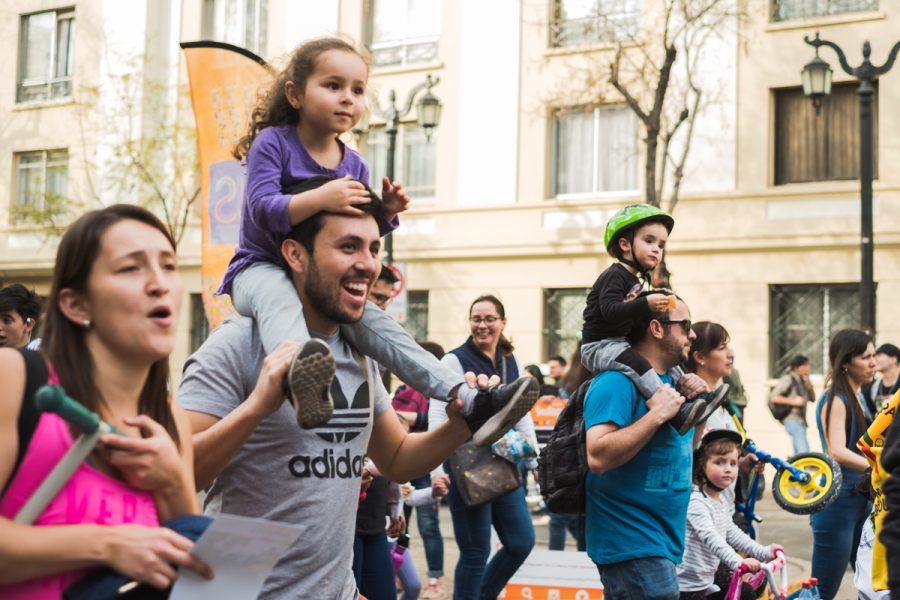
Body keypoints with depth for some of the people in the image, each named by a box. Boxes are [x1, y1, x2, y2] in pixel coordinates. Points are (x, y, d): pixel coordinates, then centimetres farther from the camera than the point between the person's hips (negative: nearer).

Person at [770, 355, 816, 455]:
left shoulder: (801, 381, 16)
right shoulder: (788, 379, -9)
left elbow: (813, 398, 18)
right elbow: (774, 397, -16)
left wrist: (809, 385, 3)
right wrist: (793, 401, -19)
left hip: (800, 420, 9)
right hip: (792, 420, -9)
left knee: (799, 453, 12)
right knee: (804, 451, -20)